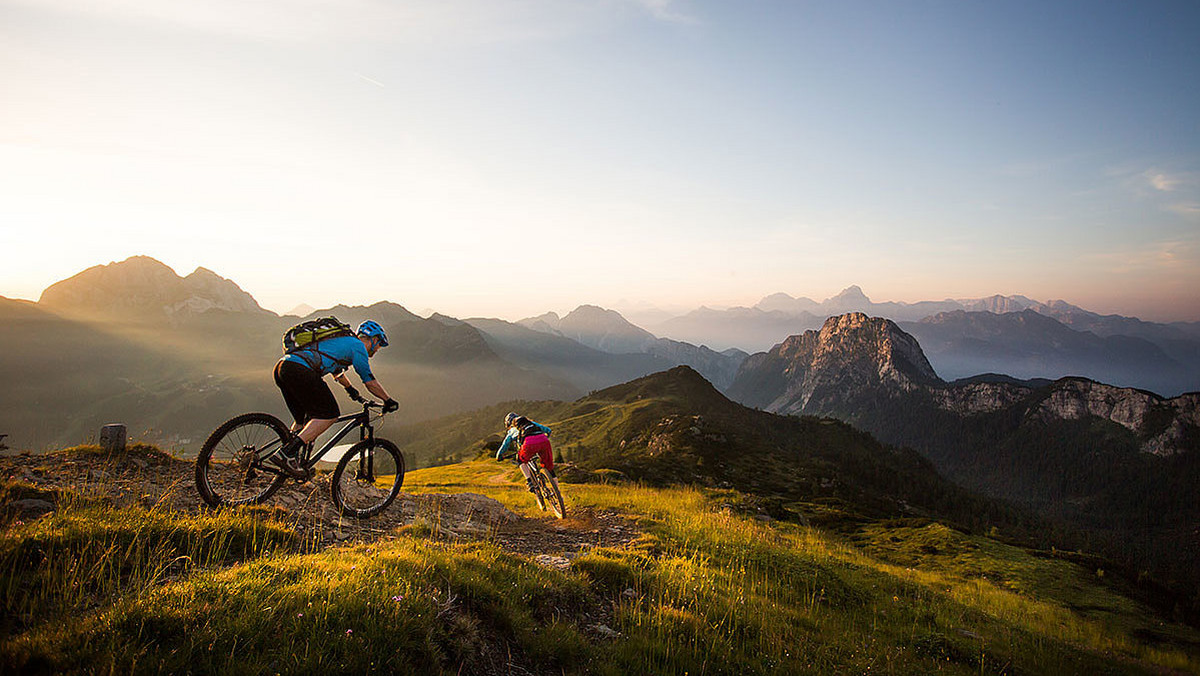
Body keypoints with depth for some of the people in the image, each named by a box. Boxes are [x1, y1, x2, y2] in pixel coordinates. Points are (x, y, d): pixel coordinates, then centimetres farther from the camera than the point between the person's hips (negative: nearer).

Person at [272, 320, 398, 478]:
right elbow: (369, 381, 4)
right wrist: (388, 401, 16)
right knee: (330, 414, -2)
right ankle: (286, 453, -11)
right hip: (299, 370, -10)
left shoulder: (342, 340, 34)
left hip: (281, 366, 10)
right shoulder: (358, 345, 7)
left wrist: (352, 390, 64)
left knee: (305, 418, 21)